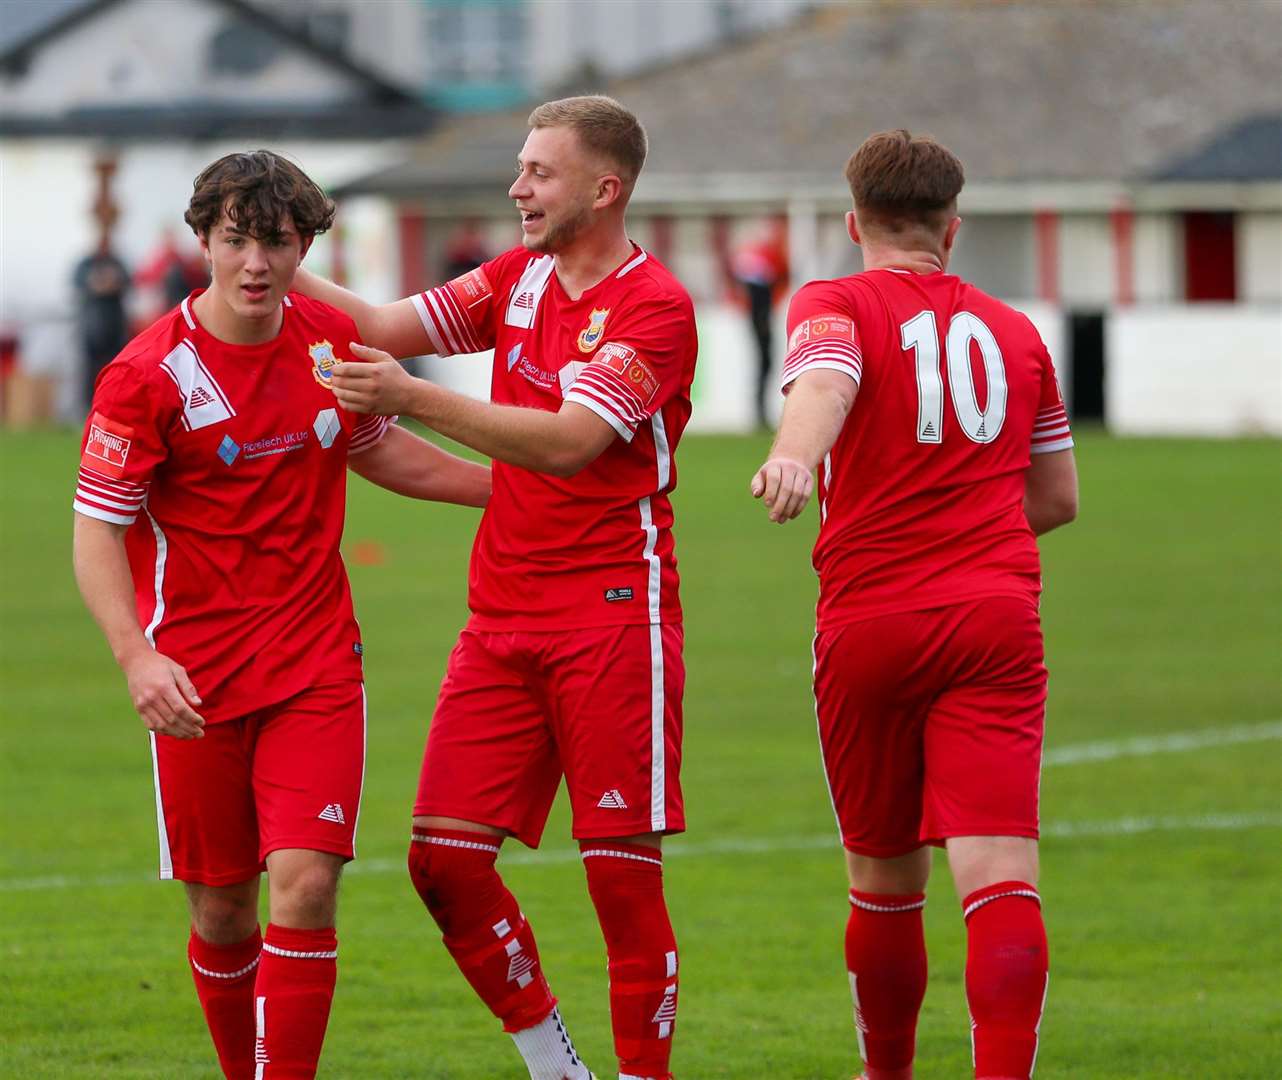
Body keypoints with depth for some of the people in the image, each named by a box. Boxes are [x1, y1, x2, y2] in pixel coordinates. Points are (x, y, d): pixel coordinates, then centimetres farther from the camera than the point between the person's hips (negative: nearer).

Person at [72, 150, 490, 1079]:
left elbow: (375, 448, 23)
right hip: (197, 679, -2)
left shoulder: (331, 339, 3)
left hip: (317, 665, 2)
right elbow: (97, 532, -9)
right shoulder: (148, 374, -11)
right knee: (222, 910, 4)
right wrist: (137, 656, -24)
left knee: (306, 884, -13)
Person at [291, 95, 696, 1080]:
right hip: (502, 618, 7)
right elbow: (386, 328, 14)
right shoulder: (519, 278, 13)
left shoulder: (654, 308, -11)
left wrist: (411, 398, -27)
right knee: (445, 859, 0)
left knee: (623, 874, -6)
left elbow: (564, 442, -21)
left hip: (612, 619, -7)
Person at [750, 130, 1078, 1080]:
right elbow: (1058, 497, 24)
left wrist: (793, 456, -42)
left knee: (885, 881, 15)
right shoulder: (1014, 333, 16)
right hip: (998, 617, 1)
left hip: (869, 622, -1)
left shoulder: (837, 306, 3)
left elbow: (826, 383, -22)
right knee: (1001, 875, -11)